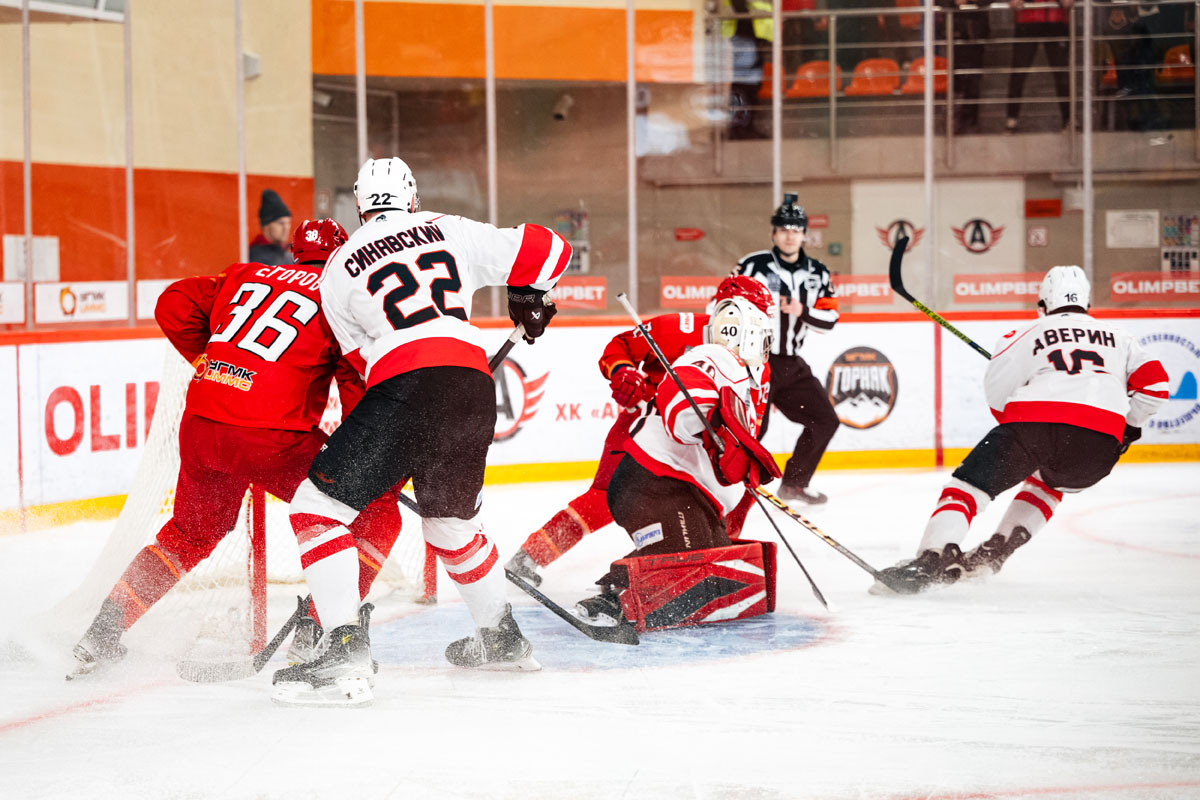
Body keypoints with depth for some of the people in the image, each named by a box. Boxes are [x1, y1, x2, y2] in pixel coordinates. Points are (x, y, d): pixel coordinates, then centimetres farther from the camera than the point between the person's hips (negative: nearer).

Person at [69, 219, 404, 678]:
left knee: (191, 533, 29)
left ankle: (105, 627, 23)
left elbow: (174, 305, 18)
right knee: (376, 516, 8)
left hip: (201, 427, 6)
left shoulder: (246, 277, 20)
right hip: (273, 438, -6)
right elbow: (363, 386, -2)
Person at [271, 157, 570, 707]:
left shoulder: (339, 266, 18)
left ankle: (346, 652, -14)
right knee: (449, 519, 28)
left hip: (406, 388, -5)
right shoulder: (449, 231, 21)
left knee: (317, 506, 1)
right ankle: (501, 638, 41)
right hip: (475, 392, 5)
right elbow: (546, 250, 19)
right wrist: (529, 299, 39)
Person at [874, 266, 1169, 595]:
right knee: (1049, 480, 34)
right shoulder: (1117, 336, 29)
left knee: (969, 483, 2)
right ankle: (996, 552, 22)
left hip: (1035, 419, -3)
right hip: (1100, 441, 3)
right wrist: (1126, 428, 33)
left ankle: (932, 559, -21)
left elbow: (997, 387, 15)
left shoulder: (1031, 335, 23)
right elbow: (1154, 383, 19)